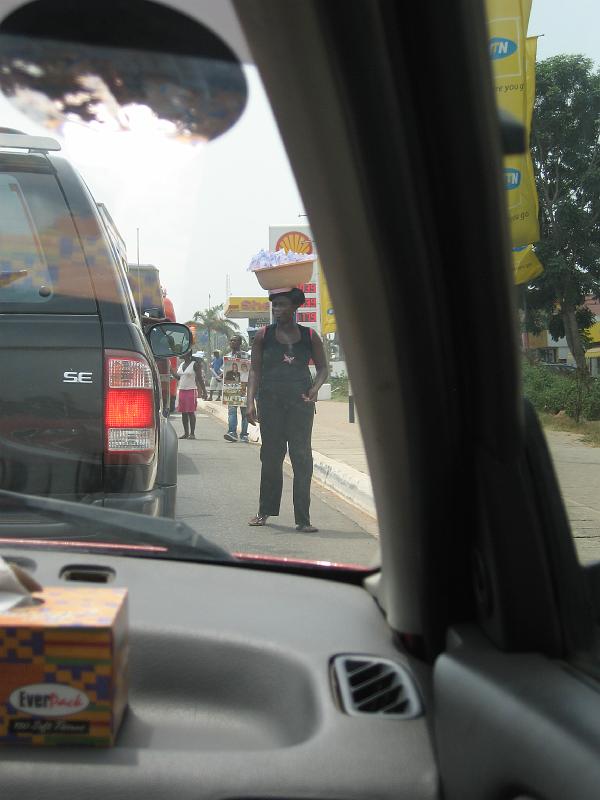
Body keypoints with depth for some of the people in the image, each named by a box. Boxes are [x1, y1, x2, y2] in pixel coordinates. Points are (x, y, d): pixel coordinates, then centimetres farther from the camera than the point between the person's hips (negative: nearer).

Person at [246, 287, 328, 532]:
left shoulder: (309, 336, 6)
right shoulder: (263, 336, 5)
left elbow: (322, 368, 13)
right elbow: (255, 370, 5)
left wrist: (315, 388, -6)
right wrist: (251, 402, -5)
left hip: (300, 401, 0)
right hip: (270, 400, 0)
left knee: (302, 457, -4)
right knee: (270, 457, 9)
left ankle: (303, 518, 0)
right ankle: (265, 511, 24)